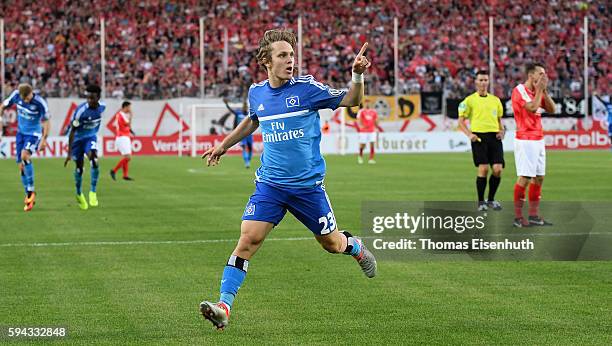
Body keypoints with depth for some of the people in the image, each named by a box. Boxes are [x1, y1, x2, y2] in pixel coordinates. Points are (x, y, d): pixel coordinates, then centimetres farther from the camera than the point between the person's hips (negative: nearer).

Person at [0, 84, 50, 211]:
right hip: (21, 132, 5)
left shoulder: (40, 103, -22)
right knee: (21, 165, 3)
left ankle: (31, 190, -19)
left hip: (34, 134, -5)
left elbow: (45, 122, -10)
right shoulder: (16, 95, -11)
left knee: (25, 155, -30)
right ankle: (29, 196, 17)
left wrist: (44, 139, -14)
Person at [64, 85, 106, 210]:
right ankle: (79, 194, 29)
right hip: (78, 139, -2)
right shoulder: (81, 110, -27)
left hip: (91, 138, 2)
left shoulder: (102, 107, -12)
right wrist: (69, 153, -23)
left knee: (94, 160, -24)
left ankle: (93, 192, -15)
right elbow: (72, 131, -22)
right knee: (79, 167, 4)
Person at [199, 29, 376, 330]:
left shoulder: (306, 87, -9)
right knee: (248, 239, -14)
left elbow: (351, 101, -3)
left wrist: (358, 76, -22)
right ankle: (224, 306, -15)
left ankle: (356, 246, 48)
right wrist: (224, 146, 32)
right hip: (269, 183, 2)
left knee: (331, 243, 11)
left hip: (308, 184, -2)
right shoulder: (256, 93, 3)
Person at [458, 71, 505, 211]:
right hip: (479, 136, -4)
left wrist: (501, 130, 6)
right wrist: (469, 134, -10)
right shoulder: (470, 100, 5)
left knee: (498, 169, -6)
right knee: (483, 169, -12)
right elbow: (461, 121, 4)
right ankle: (481, 202, 1)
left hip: (494, 136, 4)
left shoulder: (495, 100, 17)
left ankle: (491, 200, 13)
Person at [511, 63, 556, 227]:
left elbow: (551, 109, 9)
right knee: (524, 178, -10)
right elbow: (532, 107, -23)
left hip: (538, 140, 8)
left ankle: (534, 215, 11)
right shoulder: (519, 91, -10)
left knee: (539, 178, 7)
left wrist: (544, 91, 1)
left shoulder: (538, 92, 15)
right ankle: (518, 217, -7)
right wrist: (539, 90, -11)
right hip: (525, 140, -8)